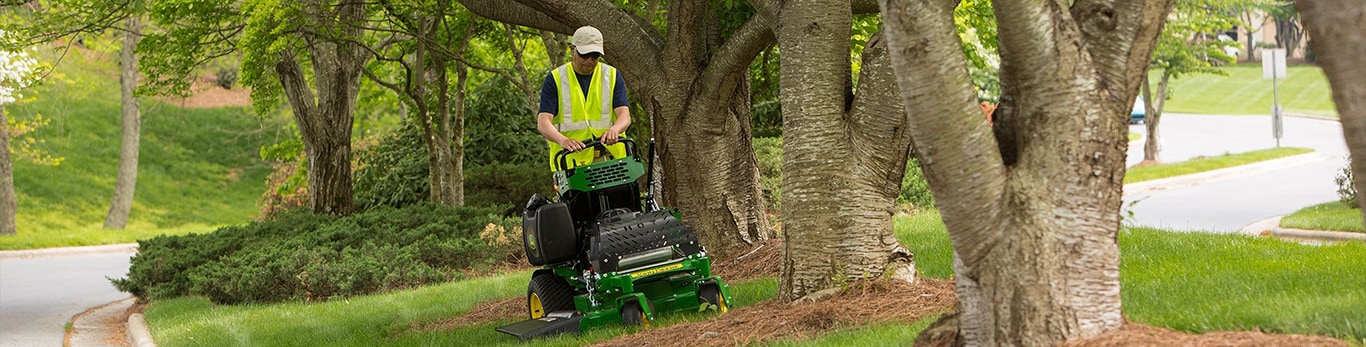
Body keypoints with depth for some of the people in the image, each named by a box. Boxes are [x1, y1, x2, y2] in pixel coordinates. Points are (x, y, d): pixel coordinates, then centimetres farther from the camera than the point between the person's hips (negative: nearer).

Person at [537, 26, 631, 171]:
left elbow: (625, 116, -3)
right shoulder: (555, 79, 1)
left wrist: (614, 130, -28)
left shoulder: (613, 76, 8)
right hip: (569, 162, -2)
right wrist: (562, 140, -30)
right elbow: (543, 122, -8)